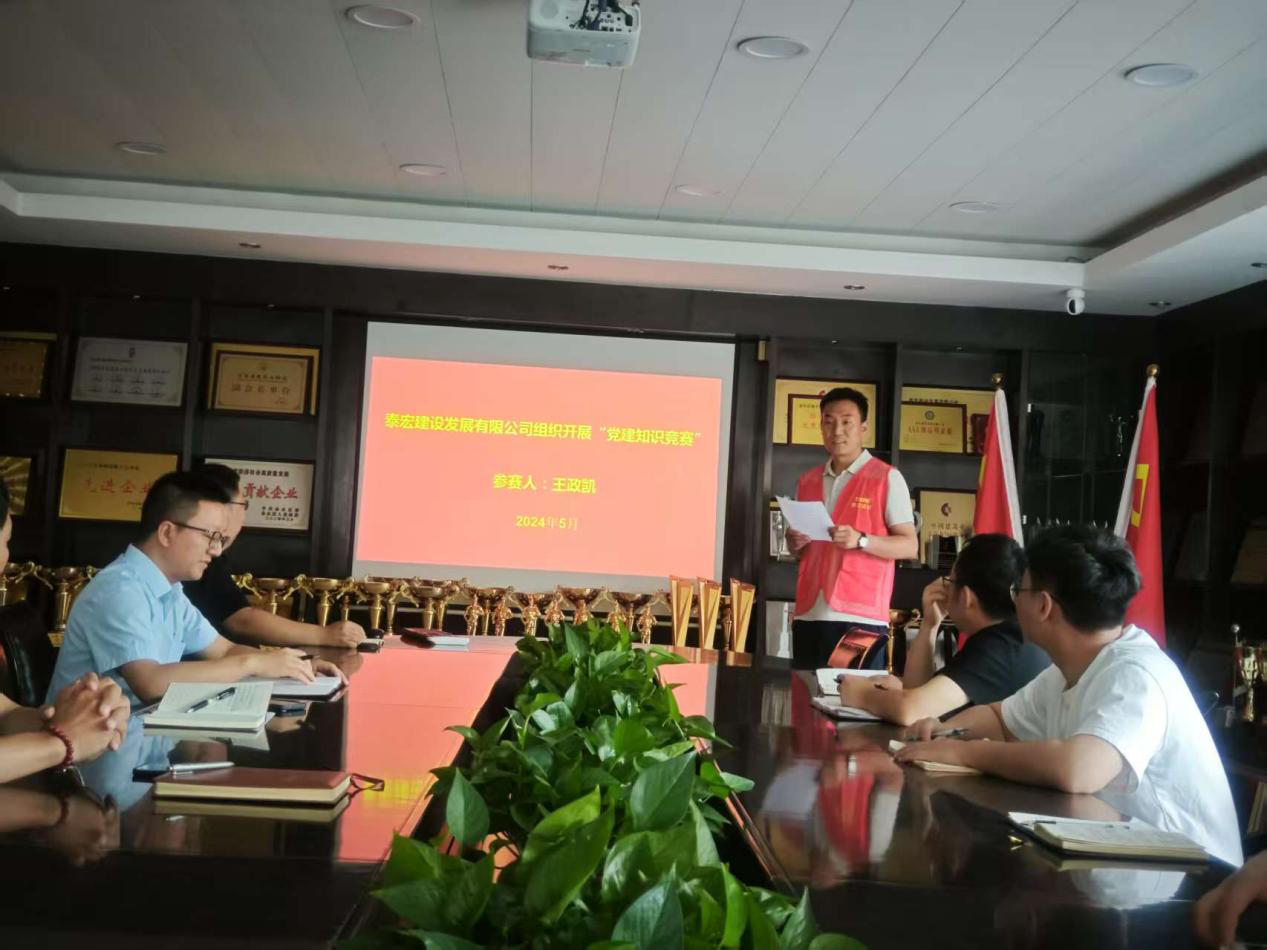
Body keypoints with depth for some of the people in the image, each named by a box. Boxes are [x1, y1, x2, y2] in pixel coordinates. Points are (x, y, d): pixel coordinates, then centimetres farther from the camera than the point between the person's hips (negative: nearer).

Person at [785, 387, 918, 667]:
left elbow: (909, 546, -4)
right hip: (809, 614, 5)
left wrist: (860, 540, -19)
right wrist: (796, 544, 2)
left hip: (861, 616, -5)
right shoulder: (807, 481, 16)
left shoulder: (887, 478, 0)